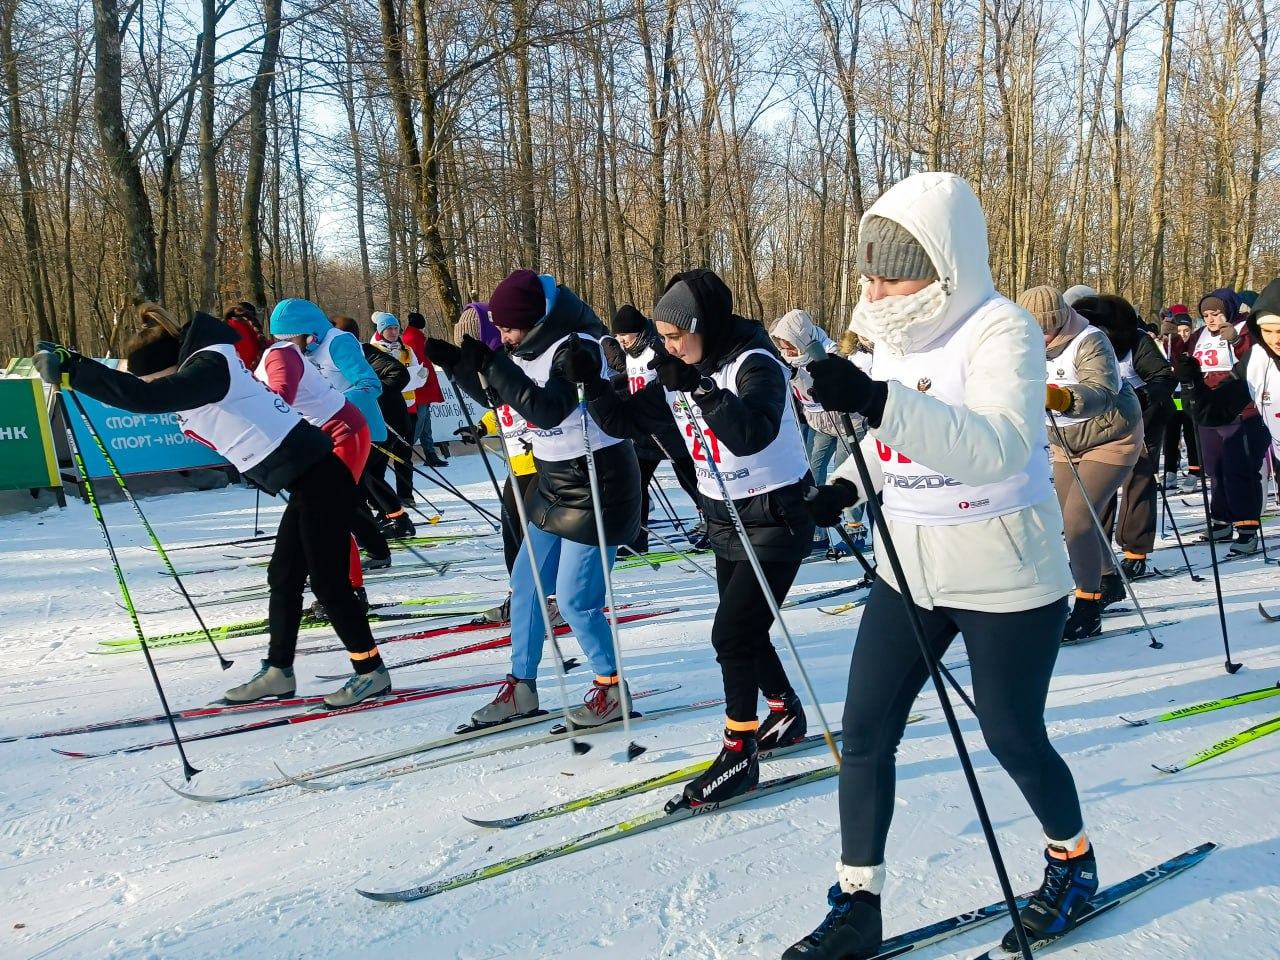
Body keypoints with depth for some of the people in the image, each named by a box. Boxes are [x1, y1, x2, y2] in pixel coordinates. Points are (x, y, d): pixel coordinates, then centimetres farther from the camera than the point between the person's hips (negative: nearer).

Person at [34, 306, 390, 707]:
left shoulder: (209, 368, -17)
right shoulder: (203, 369, 13)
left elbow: (143, 397, -30)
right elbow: (140, 387, 25)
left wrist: (69, 371, -24)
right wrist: (79, 366, 13)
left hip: (319, 480, -11)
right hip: (311, 480, 11)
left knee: (328, 583, 0)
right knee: (283, 579, 16)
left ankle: (370, 671, 13)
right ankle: (278, 671, 27)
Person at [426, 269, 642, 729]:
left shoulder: (578, 347, -21)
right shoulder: (532, 346, 4)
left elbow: (547, 410, -32)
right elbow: (493, 394, 15)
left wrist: (493, 364, -32)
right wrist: (451, 359, 0)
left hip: (597, 484, -9)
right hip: (554, 483, 9)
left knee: (575, 599, -5)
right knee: (525, 585, 12)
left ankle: (612, 690, 16)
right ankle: (520, 688, 26)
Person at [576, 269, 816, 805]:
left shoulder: (756, 365, -21)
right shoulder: (679, 376, 1)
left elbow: (753, 434, -37)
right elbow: (627, 420, 2)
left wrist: (701, 389, -44)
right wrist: (590, 384, -14)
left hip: (775, 517, -8)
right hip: (725, 520, 8)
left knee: (733, 634, -11)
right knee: (743, 631, 17)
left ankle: (739, 753, 0)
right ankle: (786, 713, 39)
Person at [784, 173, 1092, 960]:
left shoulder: (1001, 330, -19)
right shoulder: (894, 336, 2)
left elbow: (999, 447, -36)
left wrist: (879, 402, -48)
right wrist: (846, 483, 0)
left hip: (1004, 576, -6)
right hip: (909, 568, 6)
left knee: (1012, 738, 9)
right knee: (865, 732, 3)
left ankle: (1074, 859, 40)